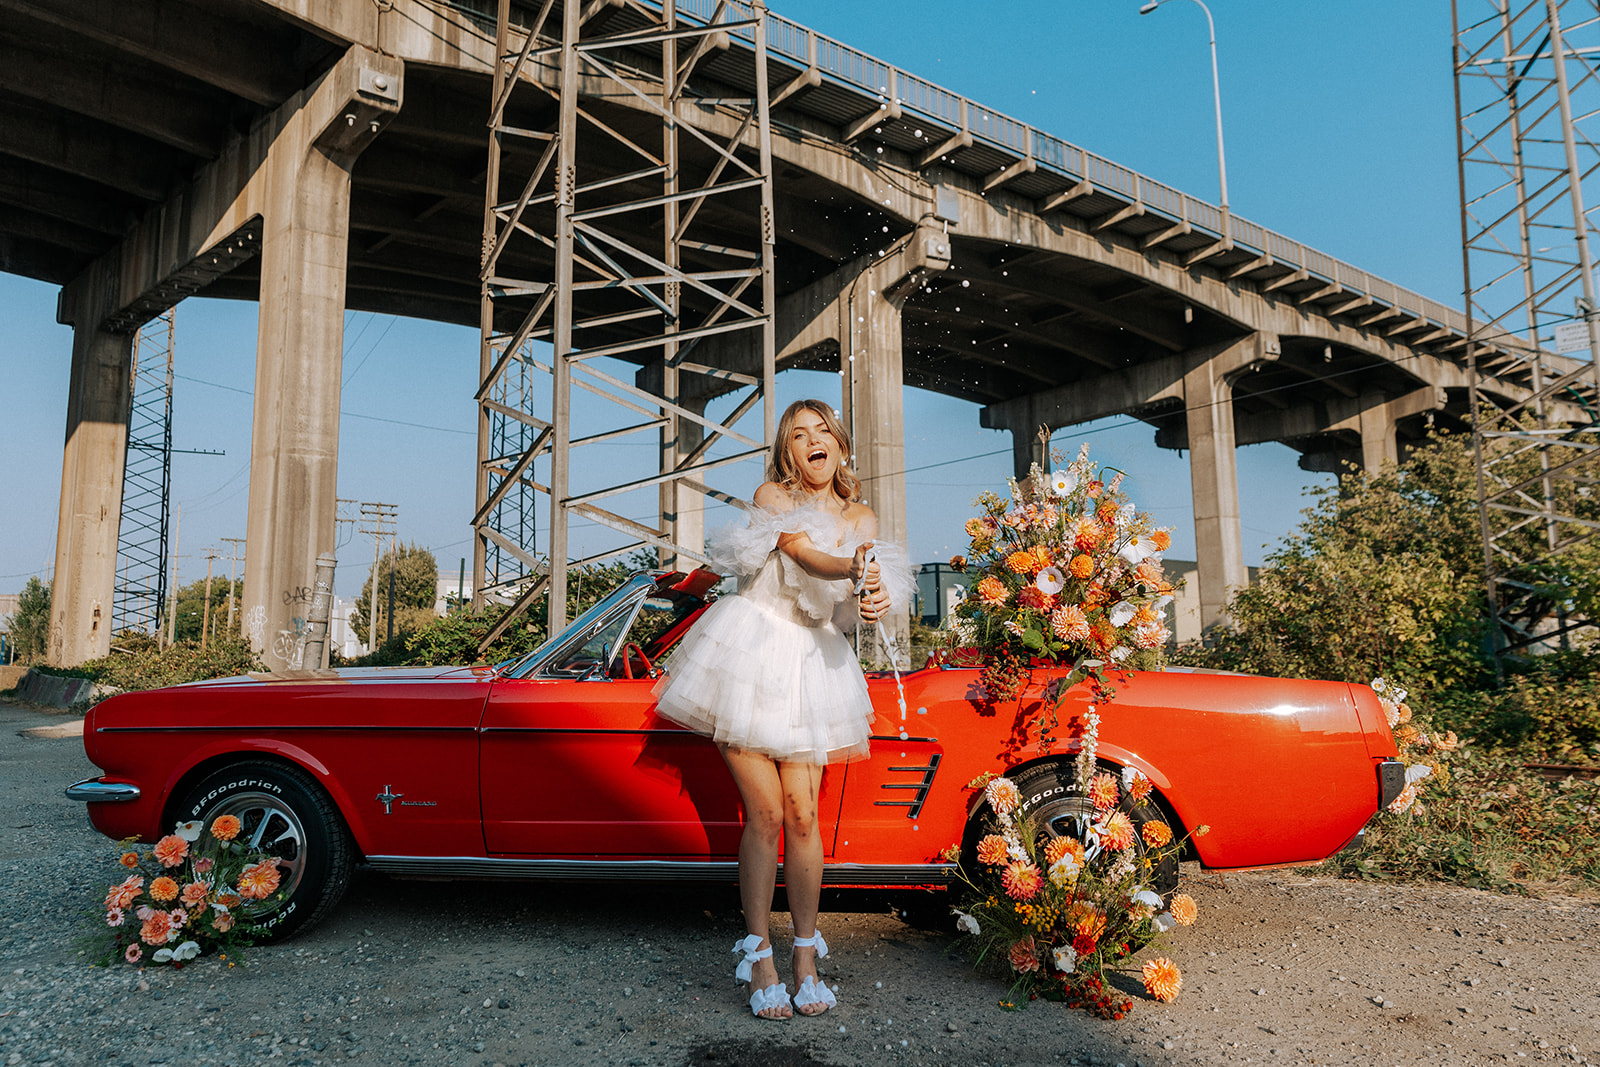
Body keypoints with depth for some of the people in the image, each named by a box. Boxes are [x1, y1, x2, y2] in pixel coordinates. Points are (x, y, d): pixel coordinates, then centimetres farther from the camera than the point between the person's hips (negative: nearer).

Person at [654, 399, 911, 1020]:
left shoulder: (860, 518, 11)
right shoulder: (771, 497, 0)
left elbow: (848, 604, -1)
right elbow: (804, 553, -19)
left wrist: (874, 601, -24)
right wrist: (851, 567, -38)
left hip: (809, 664, 3)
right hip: (750, 656, -3)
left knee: (801, 814, -3)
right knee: (765, 814, -5)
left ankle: (806, 954, 11)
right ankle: (759, 956, 8)